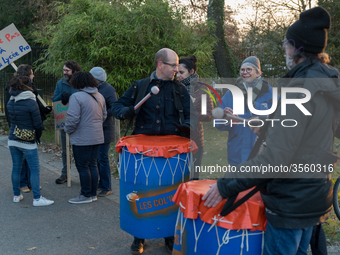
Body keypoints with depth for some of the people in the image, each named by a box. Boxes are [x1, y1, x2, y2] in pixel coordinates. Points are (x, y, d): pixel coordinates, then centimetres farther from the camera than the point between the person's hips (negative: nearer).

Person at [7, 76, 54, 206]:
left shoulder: (10, 102, 3)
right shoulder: (31, 103, -15)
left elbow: (11, 120, 13)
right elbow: (38, 124, -12)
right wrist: (38, 137, 4)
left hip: (12, 140, 6)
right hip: (27, 142, -6)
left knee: (16, 168, 15)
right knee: (35, 170, 0)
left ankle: (16, 195, 25)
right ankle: (37, 198, 2)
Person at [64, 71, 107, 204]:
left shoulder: (76, 97, -15)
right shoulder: (100, 96, 9)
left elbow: (73, 119, -20)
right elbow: (104, 116, 16)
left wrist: (67, 130, -2)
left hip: (82, 138, -7)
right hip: (97, 137, 8)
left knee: (83, 167, 3)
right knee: (92, 165, 14)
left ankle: (86, 195, 11)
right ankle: (93, 194, 22)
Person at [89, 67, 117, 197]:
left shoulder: (108, 89, -12)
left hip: (104, 129, -8)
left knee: (102, 158, -6)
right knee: (96, 157, 14)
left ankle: (106, 188, 4)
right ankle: (101, 183, 27)